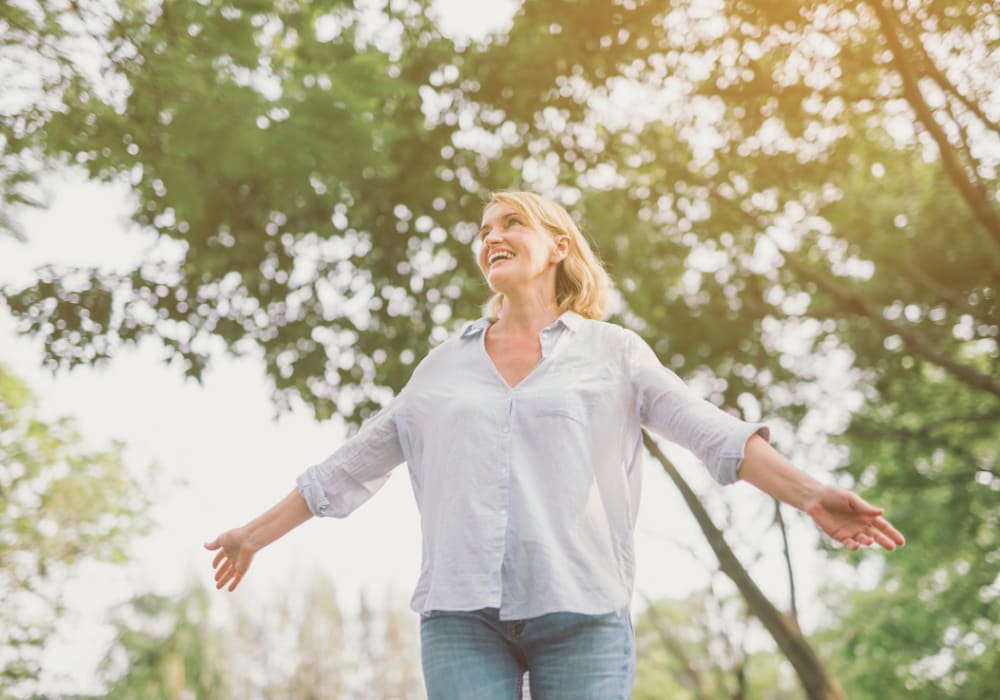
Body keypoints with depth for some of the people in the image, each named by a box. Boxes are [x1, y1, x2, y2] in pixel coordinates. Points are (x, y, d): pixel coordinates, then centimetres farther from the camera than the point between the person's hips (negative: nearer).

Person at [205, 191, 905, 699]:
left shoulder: (612, 352, 11)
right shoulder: (444, 365, 18)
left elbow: (715, 433, 0)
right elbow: (349, 468, 23)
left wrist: (809, 494, -15)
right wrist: (257, 533, 25)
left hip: (580, 612, -2)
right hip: (461, 613, 2)